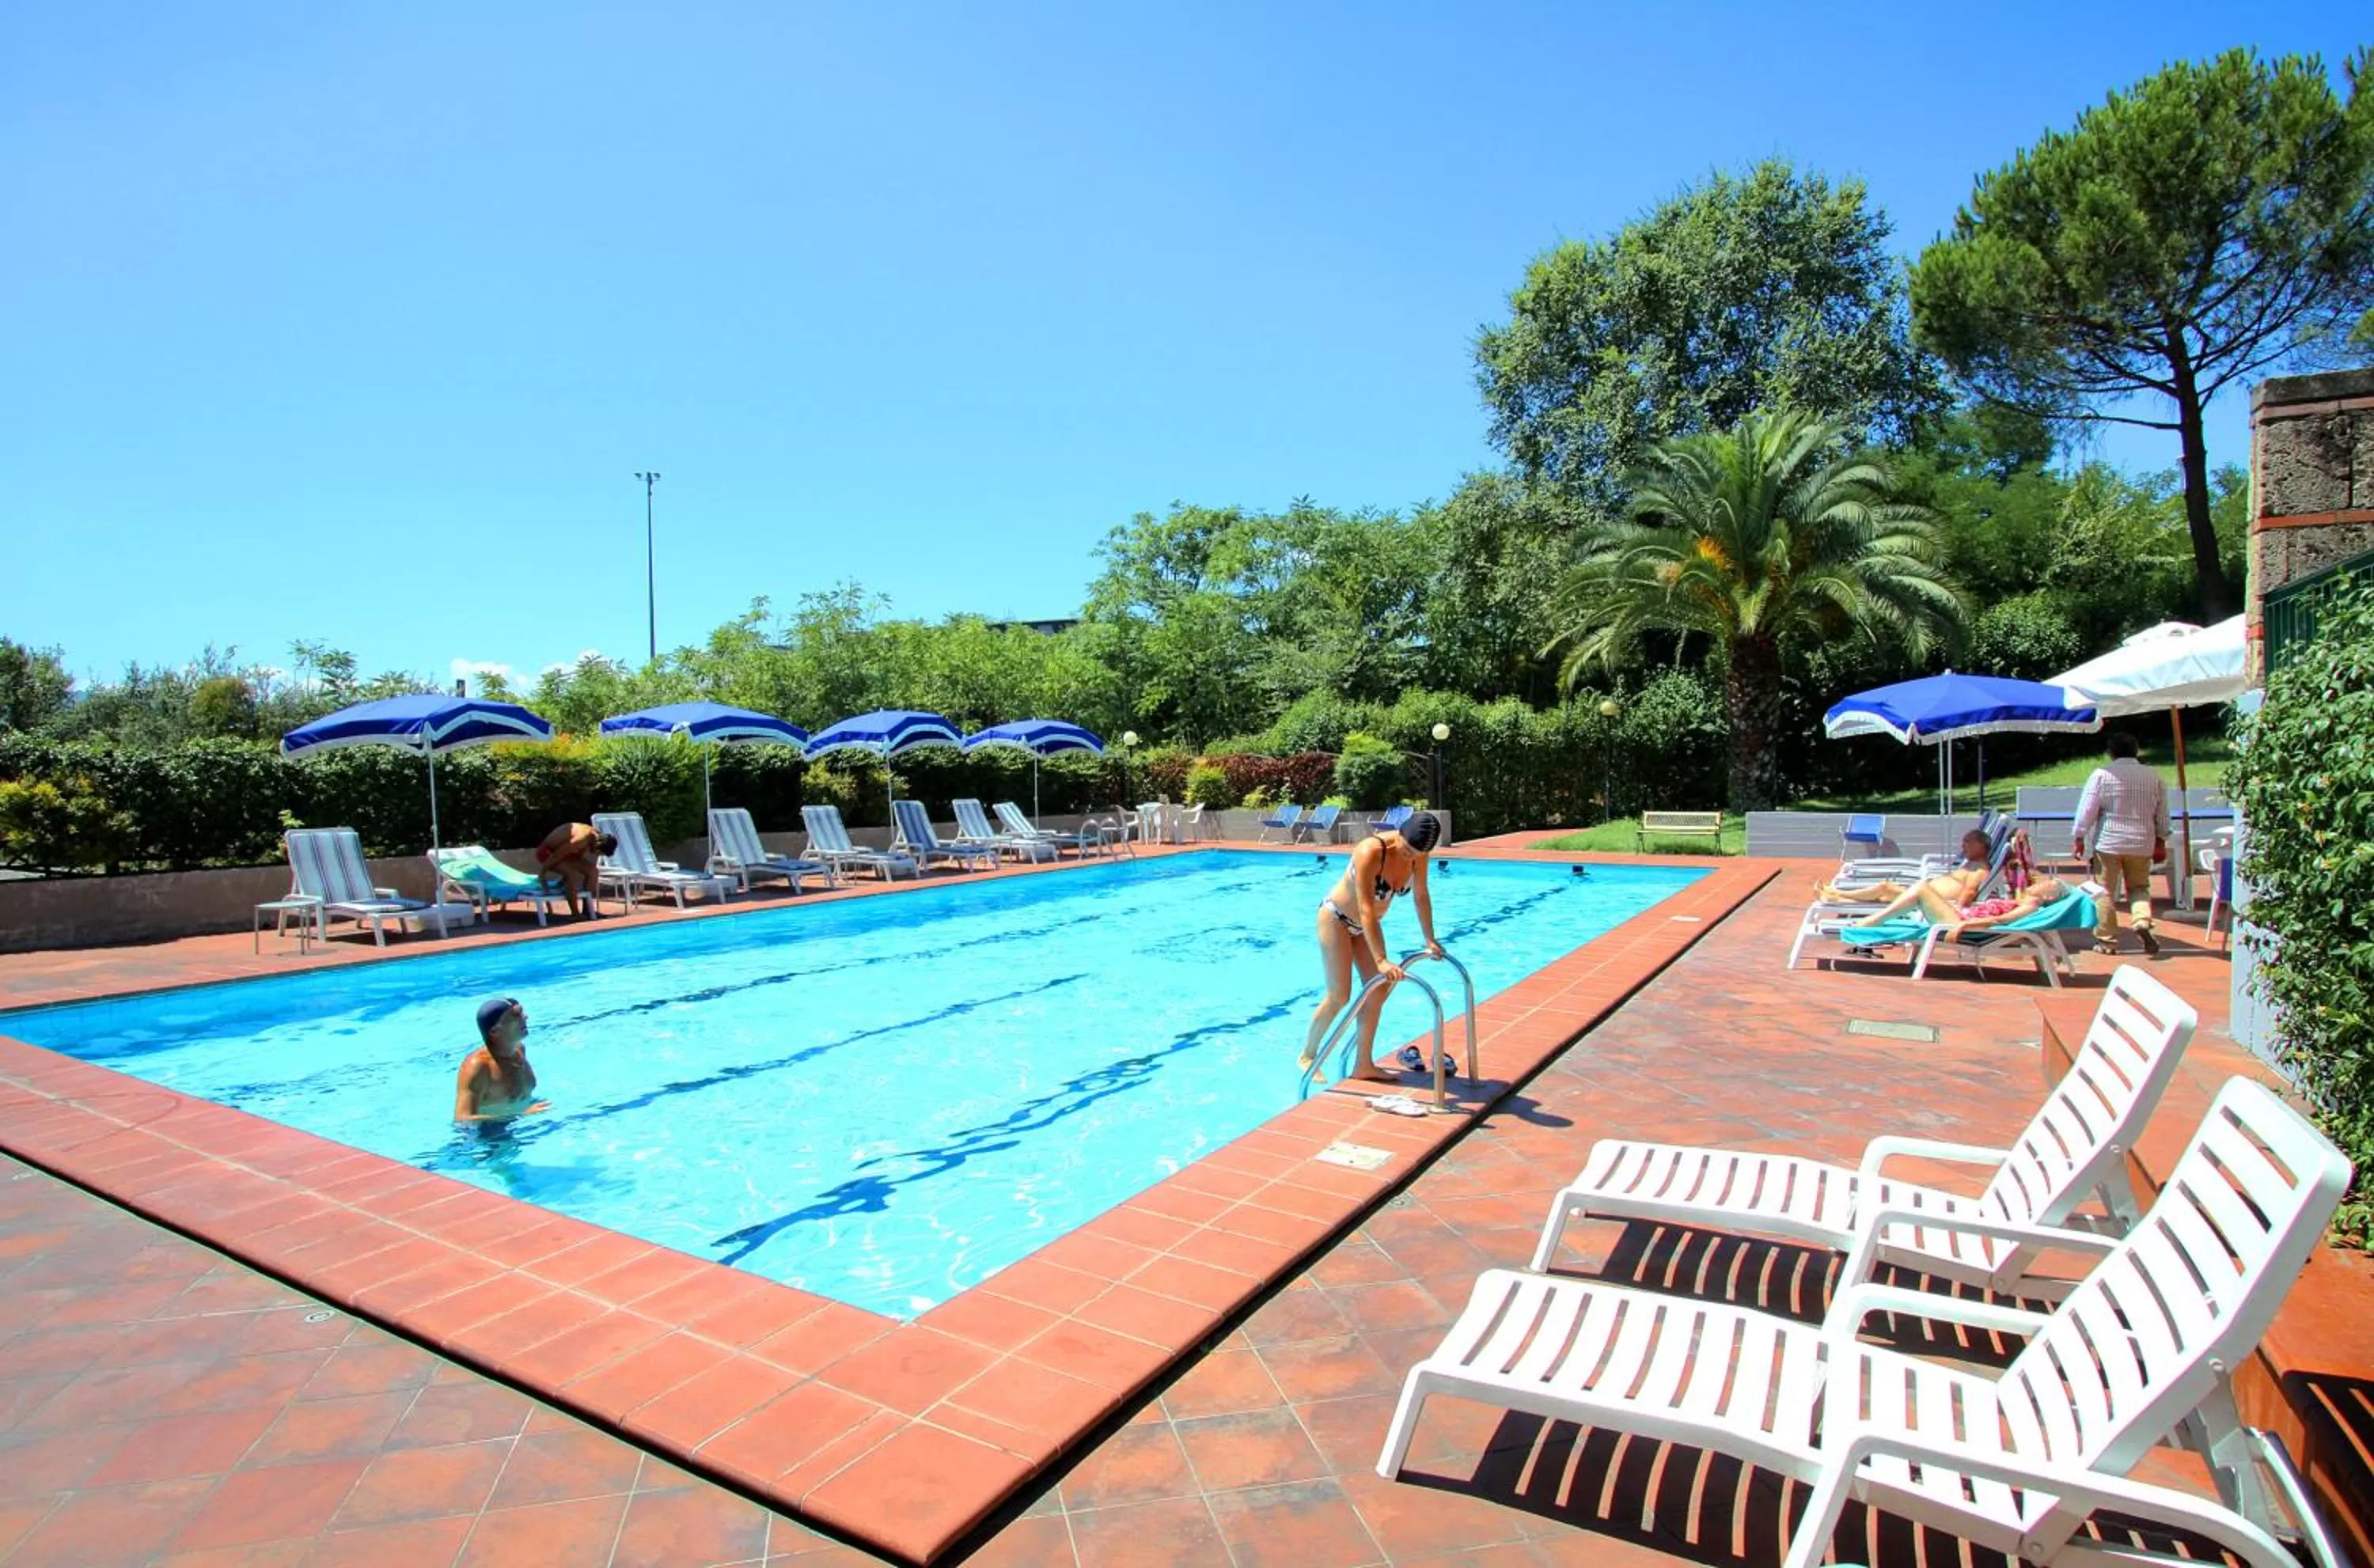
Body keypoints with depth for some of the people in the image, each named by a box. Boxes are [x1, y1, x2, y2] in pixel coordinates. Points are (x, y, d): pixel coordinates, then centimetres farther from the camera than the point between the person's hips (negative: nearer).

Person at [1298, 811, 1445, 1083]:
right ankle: (1307, 1055, 9)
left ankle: (1363, 1066, 8)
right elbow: (1366, 910, -37)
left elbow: (1421, 896, -1)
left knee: (1377, 992, 0)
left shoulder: (1418, 854, -15)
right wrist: (1381, 960, -39)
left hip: (1367, 925, 7)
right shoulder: (1371, 852, -35)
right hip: (1336, 918, -7)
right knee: (1339, 995, -10)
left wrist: (1429, 940, 0)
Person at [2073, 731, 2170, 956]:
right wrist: (2161, 842, 20)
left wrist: (2079, 838, -1)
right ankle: (2143, 921, -7)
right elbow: (2162, 815, 10)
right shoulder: (2154, 777, 4)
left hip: (2108, 843, -3)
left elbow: (2087, 809, -8)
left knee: (2105, 892, 4)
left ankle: (2107, 941, 8)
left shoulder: (2102, 774, -8)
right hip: (2141, 844, 4)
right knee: (2139, 887, 19)